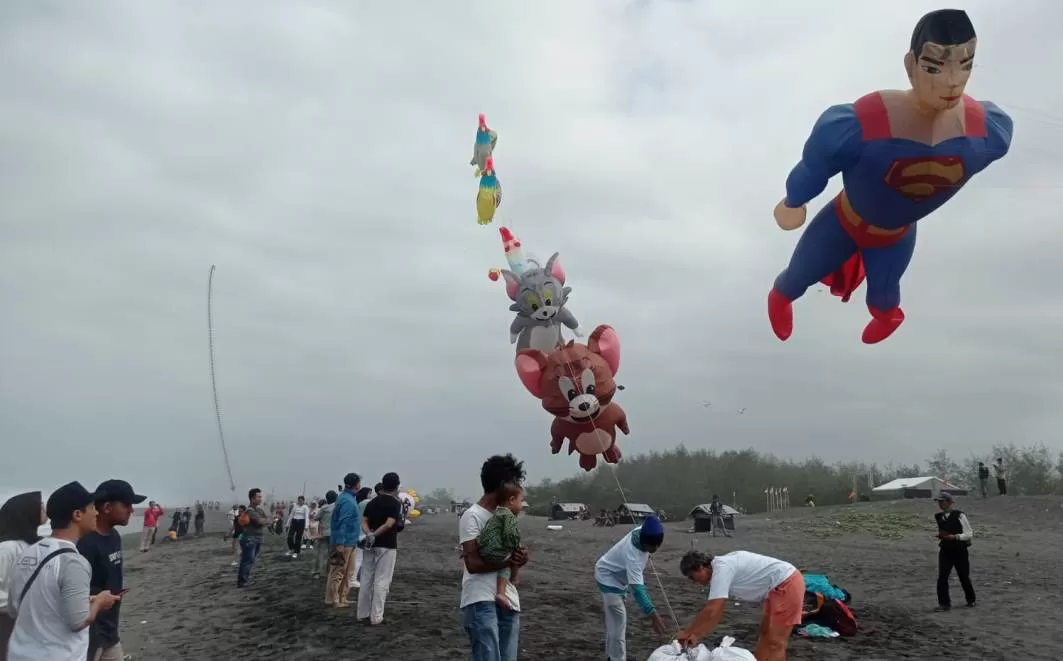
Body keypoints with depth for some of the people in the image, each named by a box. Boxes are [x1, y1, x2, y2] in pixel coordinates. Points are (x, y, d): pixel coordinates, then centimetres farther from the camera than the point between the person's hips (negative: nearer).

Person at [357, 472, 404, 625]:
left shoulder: (373, 502, 10)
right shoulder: (396, 503, -9)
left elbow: (364, 522, 2)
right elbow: (389, 524, -21)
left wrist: (369, 534, -13)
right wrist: (375, 535, -14)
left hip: (370, 545, 6)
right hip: (387, 546, -6)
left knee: (366, 580, 11)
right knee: (381, 582, -1)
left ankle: (362, 614, 18)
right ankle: (376, 617, 0)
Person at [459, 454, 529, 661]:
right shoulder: (472, 515, -8)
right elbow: (473, 564, -15)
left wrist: (520, 557, -3)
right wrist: (509, 560, -15)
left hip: (509, 602, 8)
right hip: (481, 602, -7)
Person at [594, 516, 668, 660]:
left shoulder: (642, 532, -22)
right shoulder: (632, 554, -42)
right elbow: (637, 587, -49)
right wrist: (653, 614, -57)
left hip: (618, 576, 9)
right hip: (609, 578, -9)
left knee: (613, 619, 19)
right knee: (618, 621, -13)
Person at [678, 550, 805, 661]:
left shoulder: (721, 569, -20)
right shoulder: (722, 567, 10)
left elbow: (711, 612, -24)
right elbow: (716, 613, 16)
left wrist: (686, 633, -13)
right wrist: (697, 636, 11)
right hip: (779, 587, 11)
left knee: (775, 643, -8)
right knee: (765, 634, 19)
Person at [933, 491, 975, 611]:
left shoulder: (959, 516, -11)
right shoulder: (938, 517, 6)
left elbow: (969, 534, -10)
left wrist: (955, 536, -23)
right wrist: (940, 536, 0)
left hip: (960, 551, -4)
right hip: (945, 551, 4)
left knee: (964, 577, 11)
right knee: (942, 578, -6)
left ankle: (971, 600, 33)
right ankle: (944, 603, 0)